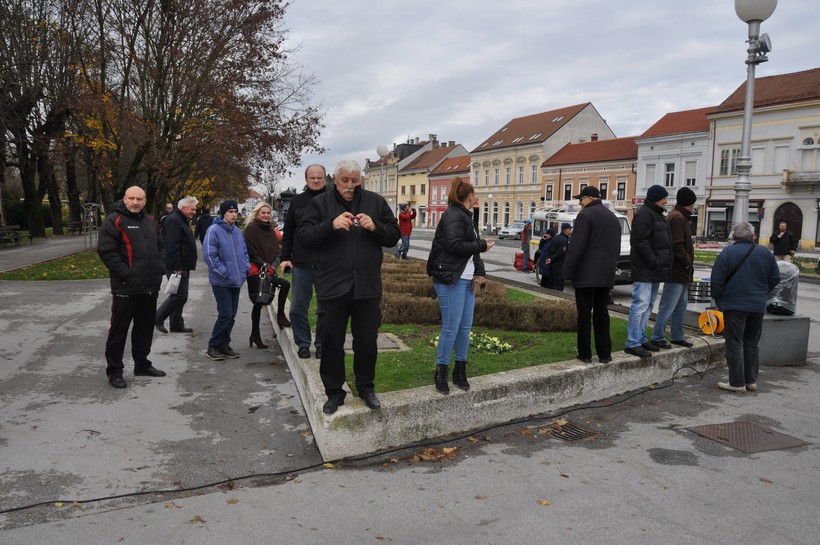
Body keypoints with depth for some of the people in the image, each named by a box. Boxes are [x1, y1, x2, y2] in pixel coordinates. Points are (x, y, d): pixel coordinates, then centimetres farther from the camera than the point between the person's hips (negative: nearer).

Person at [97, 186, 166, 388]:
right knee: (119, 330, 0)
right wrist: (125, 274, -19)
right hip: (126, 288, -7)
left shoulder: (150, 221, 14)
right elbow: (106, 251, -15)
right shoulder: (114, 221, -9)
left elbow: (159, 247, 23)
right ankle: (114, 371, 10)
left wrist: (159, 268, 9)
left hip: (150, 287, 7)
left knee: (145, 327, 16)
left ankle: (142, 365, 29)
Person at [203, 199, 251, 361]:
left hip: (236, 281, 7)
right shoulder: (214, 231, -11)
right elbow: (209, 255, -16)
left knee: (231, 314, 11)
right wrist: (224, 272, -16)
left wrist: (246, 268, 6)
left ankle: (224, 345, 23)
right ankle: (213, 346, 6)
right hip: (221, 282, -7)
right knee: (225, 314, -8)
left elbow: (244, 252, 21)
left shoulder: (237, 231, 12)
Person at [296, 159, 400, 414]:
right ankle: (334, 392, 24)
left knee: (367, 342, 11)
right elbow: (302, 237, -6)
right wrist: (331, 225, -20)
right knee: (331, 343, 8)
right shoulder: (320, 203, 2)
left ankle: (366, 387, 31)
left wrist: (375, 227, -14)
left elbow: (394, 236, 6)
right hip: (332, 286, -1)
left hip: (367, 286, 1)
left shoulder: (376, 201, 7)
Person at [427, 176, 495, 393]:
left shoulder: (464, 215, 18)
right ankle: (440, 373, 7)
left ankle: (460, 371, 20)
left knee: (465, 327, 10)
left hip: (466, 279, 9)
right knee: (451, 328, -6)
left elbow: (472, 248, 13)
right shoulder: (454, 215, -10)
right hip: (451, 279, -9)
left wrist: (480, 272, -1)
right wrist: (482, 245, -9)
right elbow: (454, 245, -22)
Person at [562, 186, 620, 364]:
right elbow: (616, 248, 20)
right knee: (601, 313, 11)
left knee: (584, 313, -1)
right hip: (606, 275, 8)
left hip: (586, 274, -7)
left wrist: (567, 272, -13)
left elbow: (576, 247, -17)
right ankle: (605, 354, 12)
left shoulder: (586, 215, -10)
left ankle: (585, 354, 2)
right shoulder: (613, 217, 18)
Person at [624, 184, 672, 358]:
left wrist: (662, 264, 16)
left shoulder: (657, 214, 20)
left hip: (654, 269, 11)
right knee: (641, 304, -11)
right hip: (644, 269, -11)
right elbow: (641, 241, -21)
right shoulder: (644, 214, -13)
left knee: (647, 305, 14)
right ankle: (632, 343, -9)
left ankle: (641, 339, 22)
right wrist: (653, 261, -22)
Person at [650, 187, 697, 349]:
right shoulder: (678, 218, -15)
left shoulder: (681, 217, 19)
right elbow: (677, 245, -22)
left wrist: (688, 263, 11)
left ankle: (677, 336, 26)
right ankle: (658, 337, 0)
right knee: (668, 306, -6)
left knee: (681, 305, 17)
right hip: (677, 271, -11)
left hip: (681, 271, 11)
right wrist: (688, 263, -14)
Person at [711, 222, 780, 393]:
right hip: (758, 305, 5)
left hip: (734, 304, -4)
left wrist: (718, 298, 4)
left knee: (735, 344, 0)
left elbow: (717, 280, -12)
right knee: (752, 344, 15)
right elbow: (775, 278, 11)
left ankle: (737, 383, 1)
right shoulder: (765, 253, 3)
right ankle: (751, 381, 20)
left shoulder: (727, 252, -10)